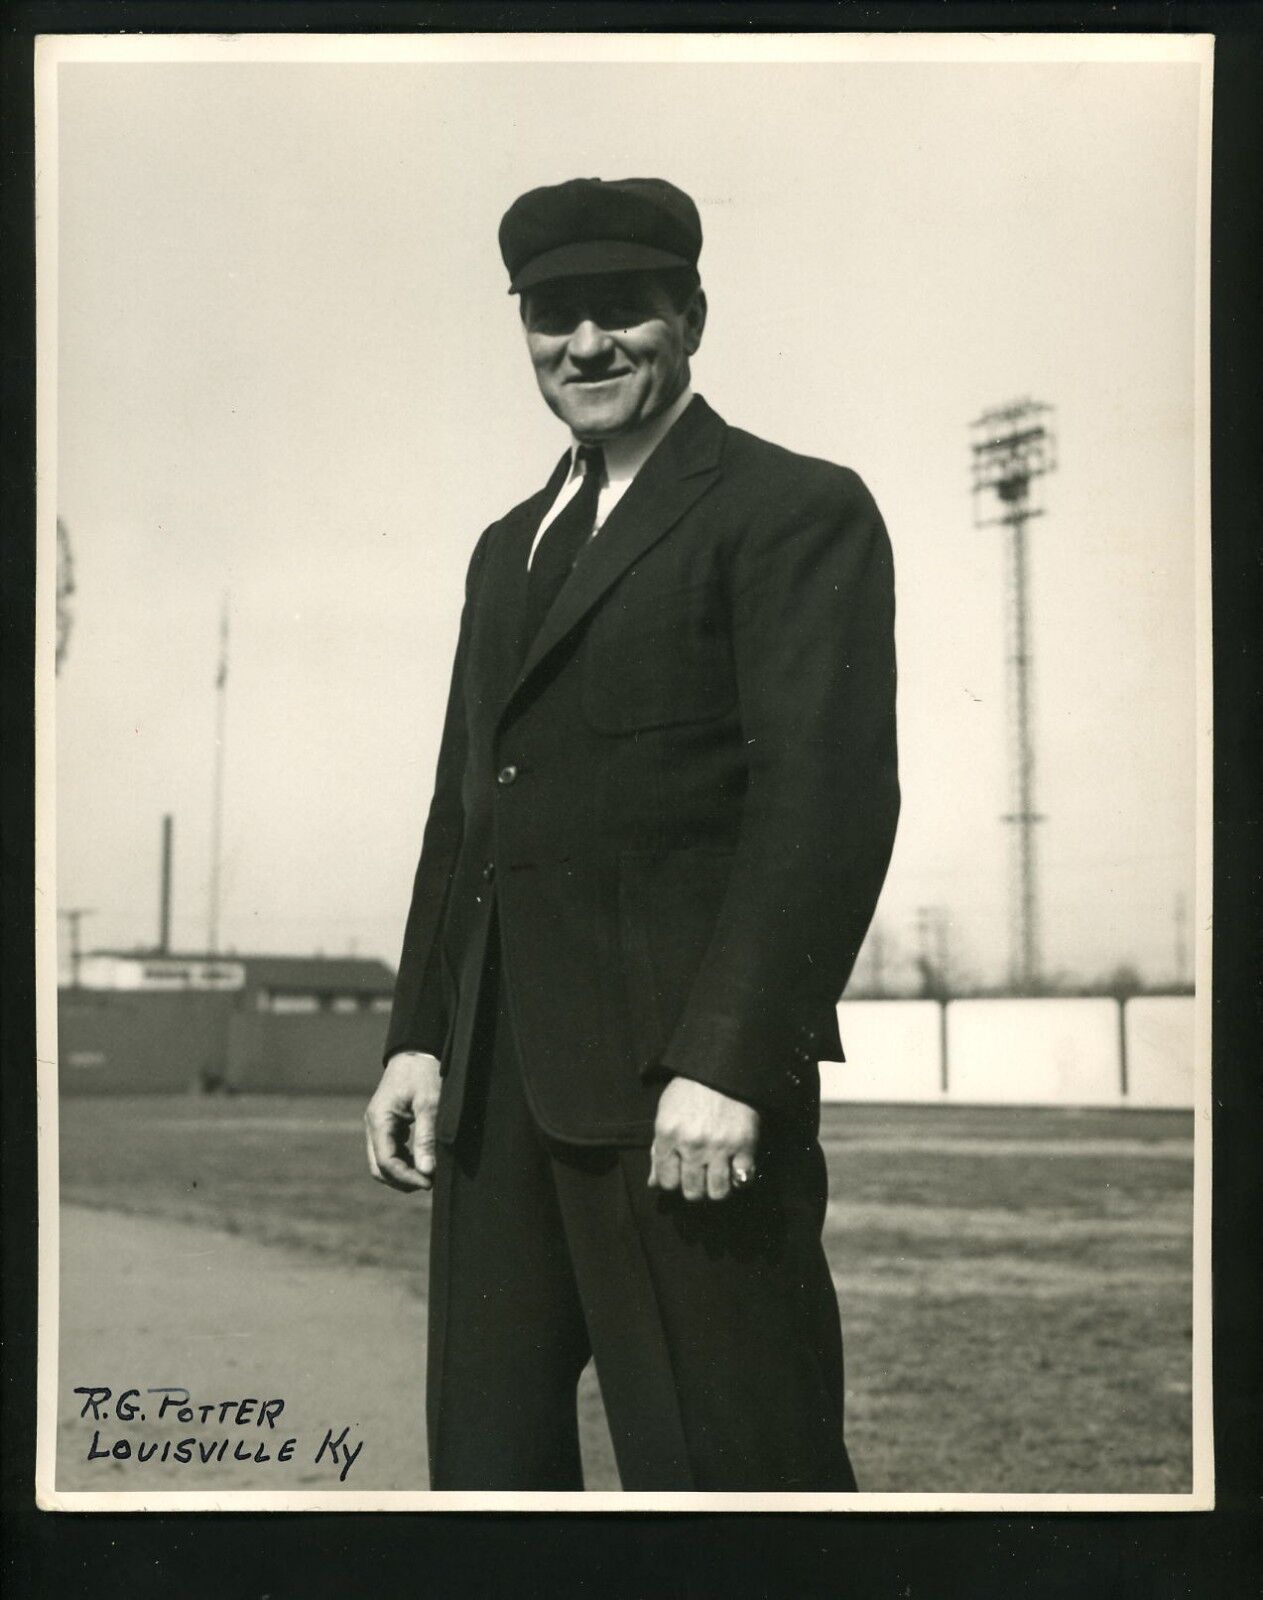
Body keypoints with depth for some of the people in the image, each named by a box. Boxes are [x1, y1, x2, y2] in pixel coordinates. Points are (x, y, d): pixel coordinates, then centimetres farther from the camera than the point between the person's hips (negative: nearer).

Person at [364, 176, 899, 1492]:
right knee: (487, 1456, 8)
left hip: (687, 1089, -7)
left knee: (720, 1463, -6)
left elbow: (828, 799, -12)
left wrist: (725, 1064, -19)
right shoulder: (510, 545, 23)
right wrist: (417, 1036, 13)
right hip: (496, 1082, 7)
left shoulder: (796, 511, -2)